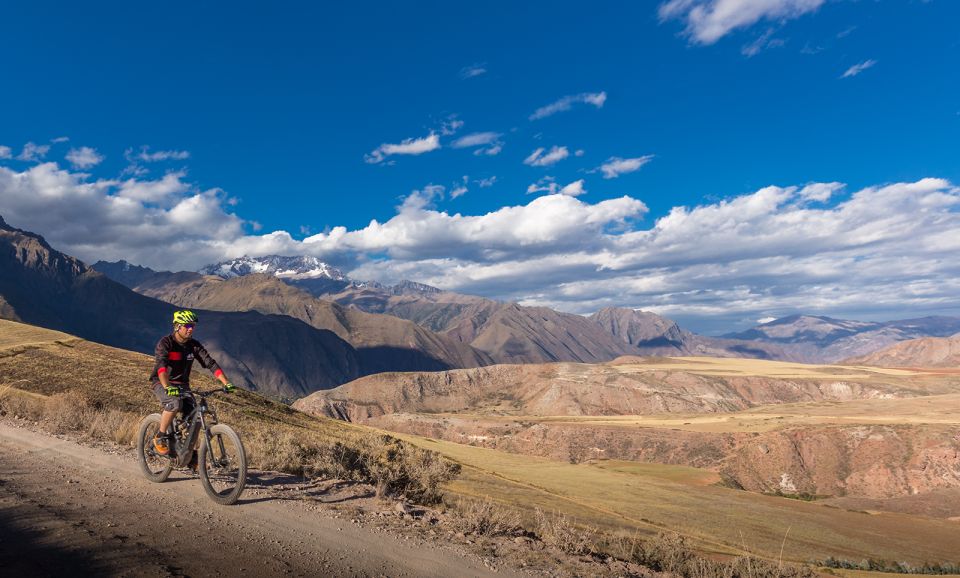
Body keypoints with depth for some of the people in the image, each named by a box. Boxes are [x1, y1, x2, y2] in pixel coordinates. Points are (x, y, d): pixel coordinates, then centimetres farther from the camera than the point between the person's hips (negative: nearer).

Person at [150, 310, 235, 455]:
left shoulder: (194, 345, -3)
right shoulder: (165, 343, -16)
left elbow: (210, 363, -10)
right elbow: (161, 365, -32)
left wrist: (226, 383, -22)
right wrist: (167, 387, -48)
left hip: (182, 385, 4)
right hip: (162, 384, -4)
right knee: (175, 403, -34)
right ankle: (160, 437, -13)